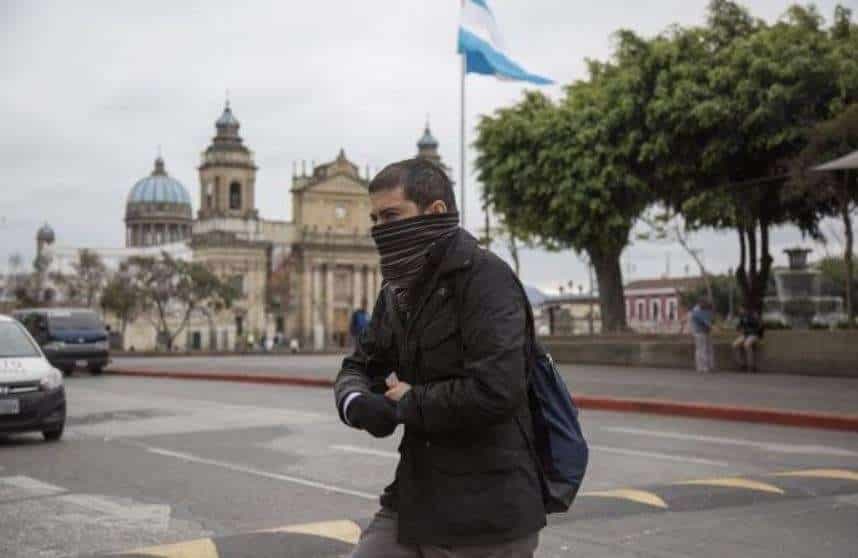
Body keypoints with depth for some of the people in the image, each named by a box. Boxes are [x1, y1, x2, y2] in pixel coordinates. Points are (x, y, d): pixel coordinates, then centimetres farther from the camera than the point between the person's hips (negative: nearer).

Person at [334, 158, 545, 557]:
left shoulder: (483, 276, -16)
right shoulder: (397, 291, 11)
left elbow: (494, 389, -27)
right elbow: (358, 367, 17)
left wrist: (408, 404, -12)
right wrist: (357, 403, -8)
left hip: (484, 518, -8)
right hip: (412, 502, 8)